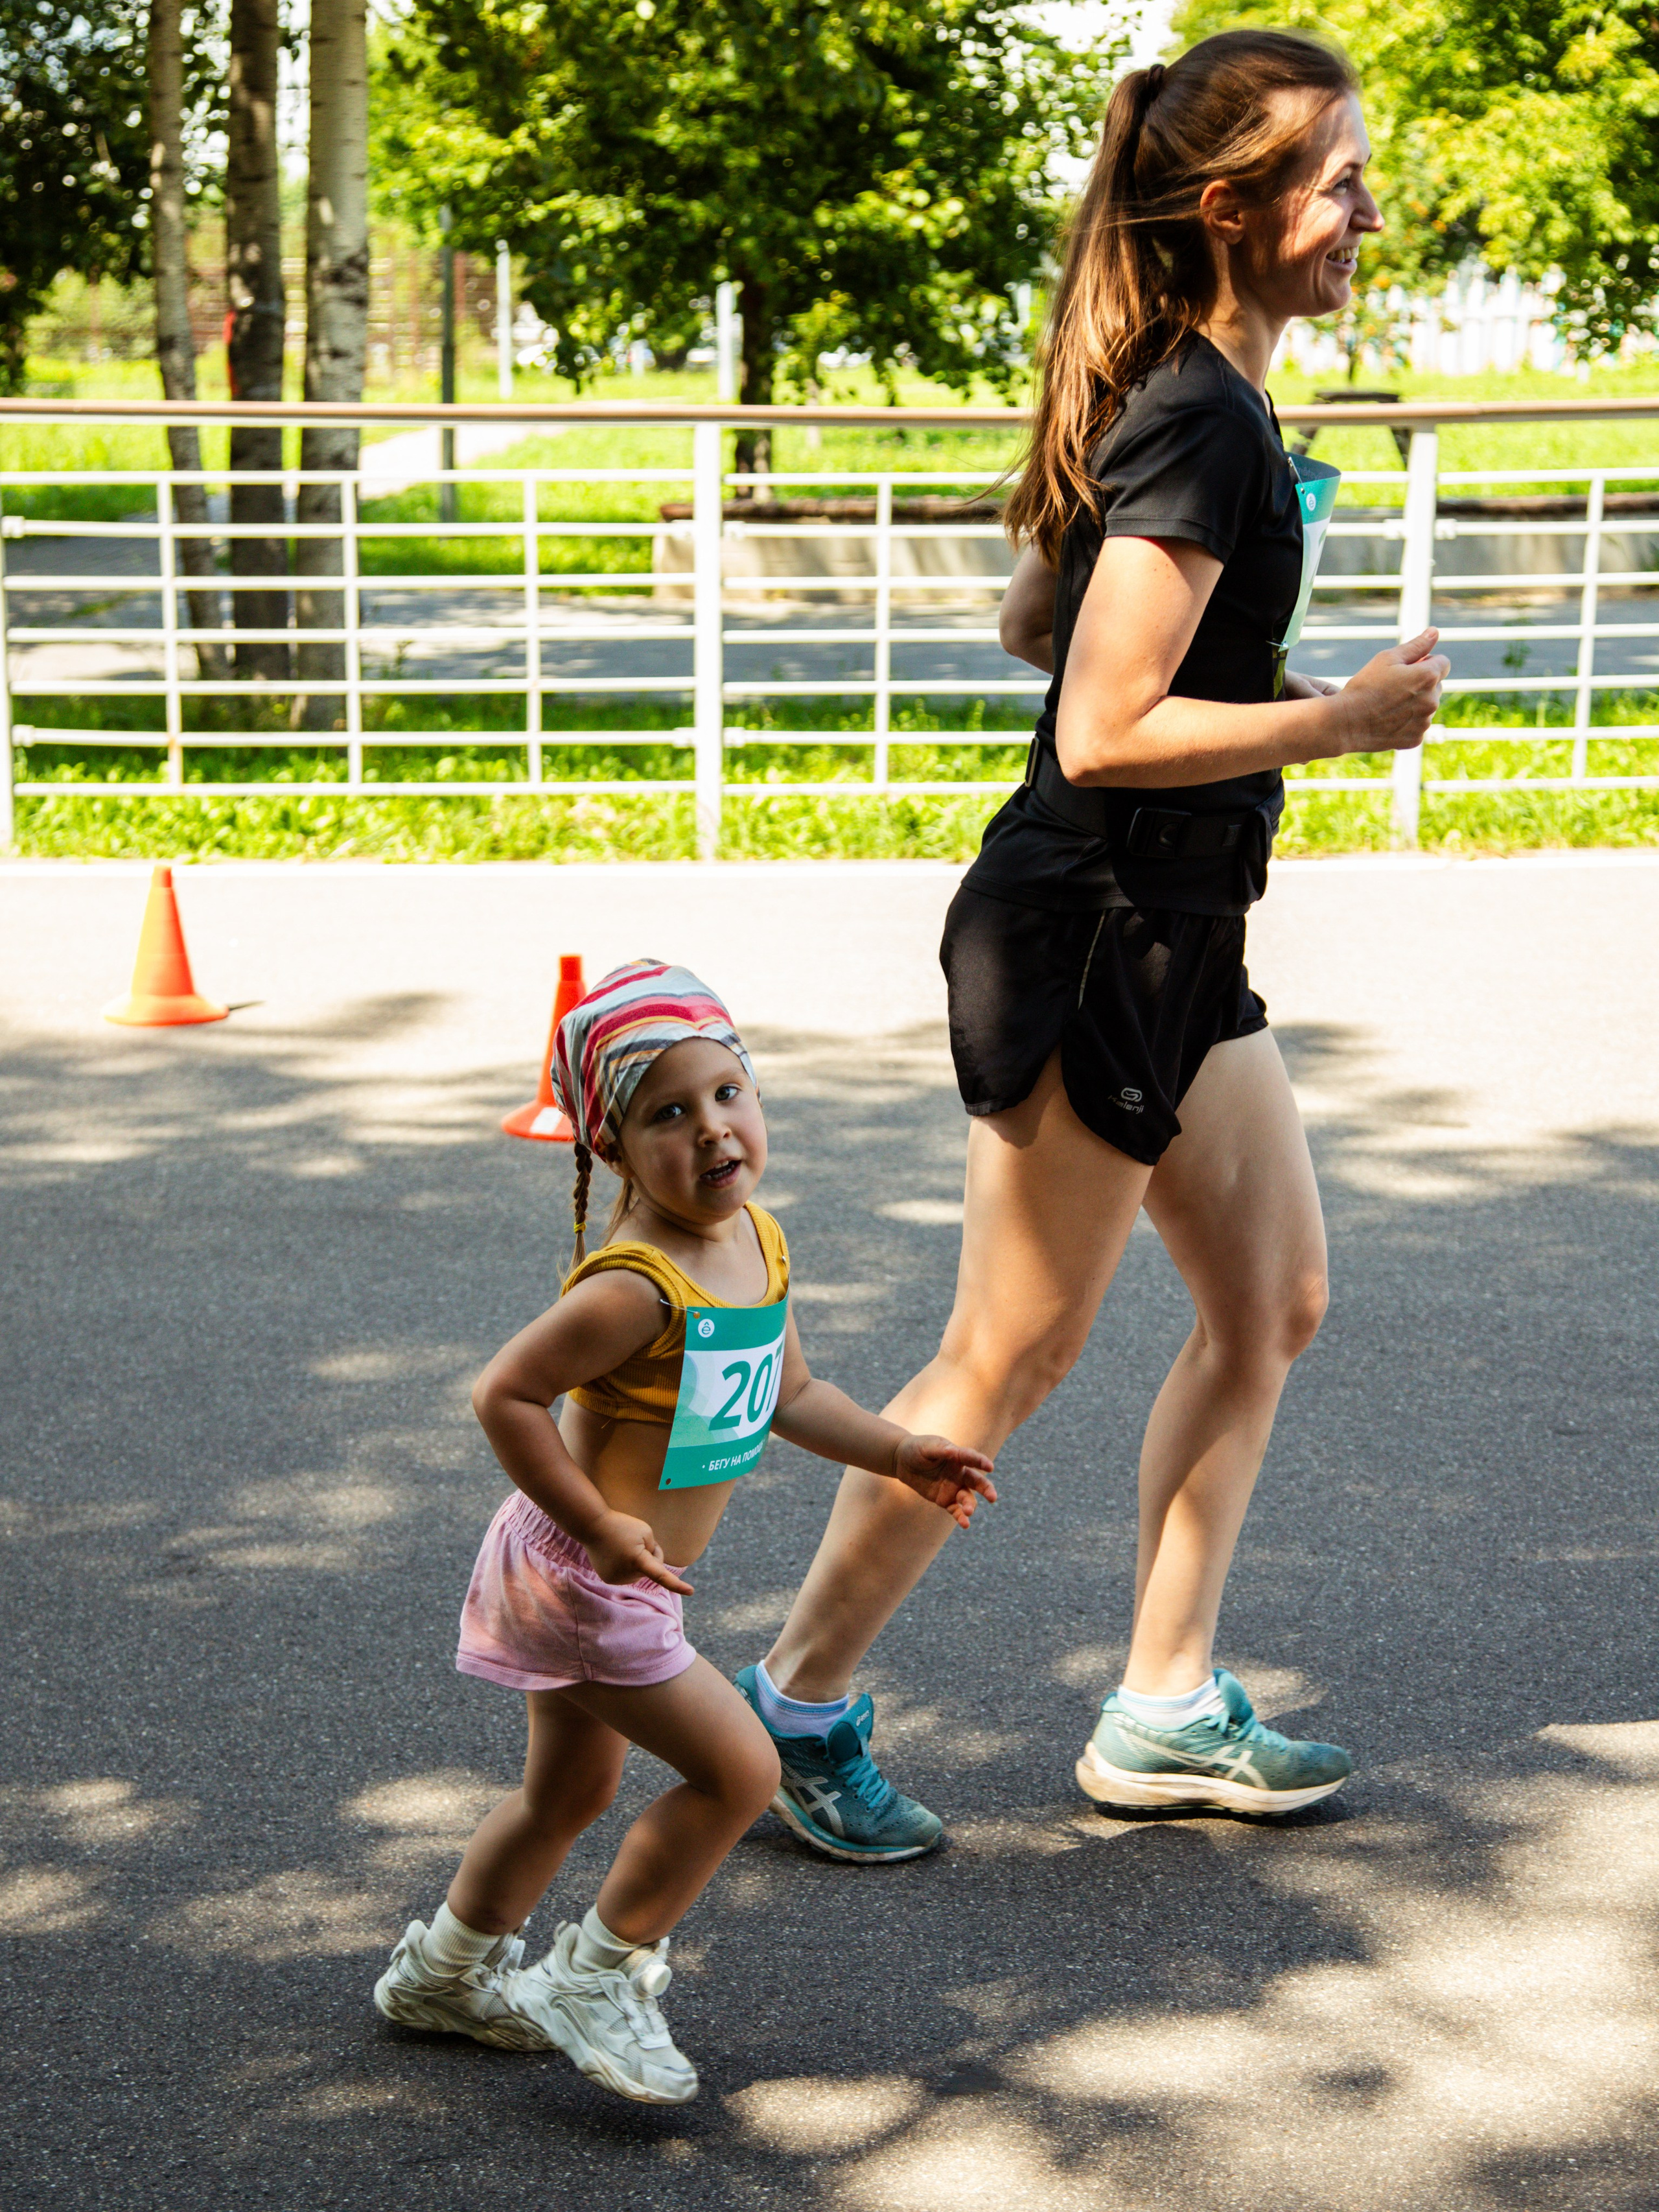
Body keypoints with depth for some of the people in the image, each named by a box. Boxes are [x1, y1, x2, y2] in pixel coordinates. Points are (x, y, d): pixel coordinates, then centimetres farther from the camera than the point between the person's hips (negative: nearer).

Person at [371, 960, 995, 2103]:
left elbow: (786, 1391, 14)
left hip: (604, 1579, 10)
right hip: (584, 1578, -10)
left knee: (571, 1792, 24)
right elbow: (506, 1395, -25)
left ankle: (445, 1973, 44)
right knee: (738, 1767, -8)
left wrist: (899, 1453, 8)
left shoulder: (760, 1240, 0)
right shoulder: (636, 1288, -28)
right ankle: (600, 1976, 8)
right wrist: (598, 1526, -23)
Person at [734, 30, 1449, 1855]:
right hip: (1089, 939, -10)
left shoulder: (1177, 396, 10)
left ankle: (1161, 1712, 23)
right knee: (1011, 1358, 1)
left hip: (1172, 941, 10)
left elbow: (1029, 620, 20)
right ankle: (790, 1707, 15)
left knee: (1275, 1300, 15)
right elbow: (1106, 732, -26)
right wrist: (1348, 720, -18)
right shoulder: (1201, 422, -20)